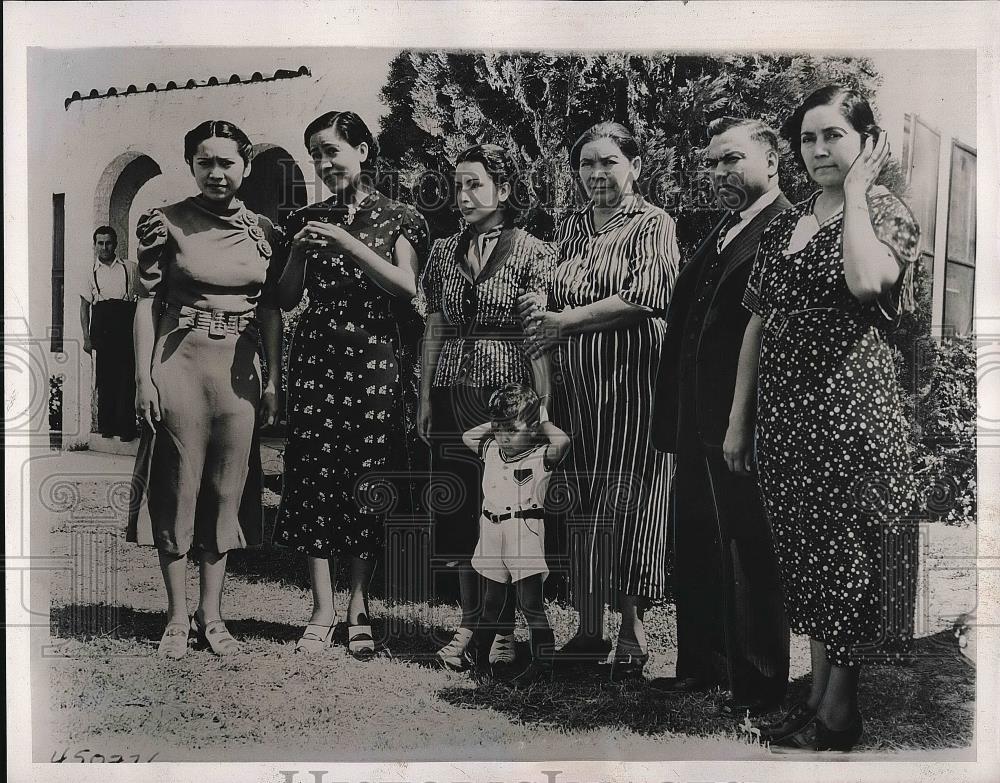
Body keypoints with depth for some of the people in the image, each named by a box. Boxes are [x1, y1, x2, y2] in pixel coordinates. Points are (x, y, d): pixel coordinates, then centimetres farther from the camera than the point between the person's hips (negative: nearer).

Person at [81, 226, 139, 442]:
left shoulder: (130, 268, 10)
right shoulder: (90, 271, 11)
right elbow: (84, 305, 10)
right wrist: (86, 337, 2)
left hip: (126, 328, -1)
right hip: (101, 330, 1)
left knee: (126, 376, -6)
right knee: (104, 378, 1)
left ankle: (126, 427, -3)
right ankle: (106, 425, 8)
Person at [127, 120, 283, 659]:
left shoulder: (263, 230, 7)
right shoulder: (166, 223, -2)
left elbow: (271, 311, 10)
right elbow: (146, 303, -2)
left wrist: (274, 380, 5)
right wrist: (144, 377, -8)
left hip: (240, 370, 3)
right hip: (180, 365, -3)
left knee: (228, 493, 8)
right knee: (179, 491, 3)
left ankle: (211, 613, 21)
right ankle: (177, 617, 16)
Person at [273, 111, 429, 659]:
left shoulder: (399, 219, 6)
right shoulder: (308, 220, 14)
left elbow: (407, 288, -8)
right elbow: (286, 300, 12)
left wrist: (347, 243, -14)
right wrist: (298, 253, -6)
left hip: (377, 360, -2)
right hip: (316, 358, 3)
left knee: (369, 482, -1)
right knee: (314, 476, -3)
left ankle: (358, 606, 11)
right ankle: (322, 608, 6)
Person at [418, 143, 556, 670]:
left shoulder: (533, 251, -1)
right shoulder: (444, 251, 12)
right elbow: (435, 328, 13)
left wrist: (543, 404, -13)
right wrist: (425, 396, 8)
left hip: (508, 390, -4)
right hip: (453, 394, 4)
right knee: (459, 508, 6)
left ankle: (505, 625, 12)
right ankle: (469, 620, 19)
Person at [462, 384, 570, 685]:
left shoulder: (540, 457, -9)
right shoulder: (491, 452, 8)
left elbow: (562, 441, -26)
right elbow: (468, 436, 19)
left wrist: (542, 423, -10)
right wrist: (496, 423, 10)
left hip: (526, 534, -6)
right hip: (492, 533, 6)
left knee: (530, 603, -4)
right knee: (492, 601, 18)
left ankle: (543, 662, 5)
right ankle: (479, 652, 31)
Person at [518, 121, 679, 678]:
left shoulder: (653, 224, 0)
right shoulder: (572, 229, 17)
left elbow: (645, 297, -14)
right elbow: (554, 304, 18)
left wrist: (564, 321, -12)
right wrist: (538, 309, -6)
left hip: (632, 385, -5)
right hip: (575, 387, 5)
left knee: (628, 504, -2)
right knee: (581, 505, 6)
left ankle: (633, 634, 11)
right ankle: (590, 630, 16)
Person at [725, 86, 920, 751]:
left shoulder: (887, 212, -4)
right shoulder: (785, 226, 13)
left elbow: (865, 280, -28)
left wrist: (857, 189, -14)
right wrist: (738, 417, 11)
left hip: (851, 414, -6)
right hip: (784, 415, 6)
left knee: (846, 554, 3)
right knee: (807, 555, 12)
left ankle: (838, 713, 17)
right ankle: (816, 698, 26)